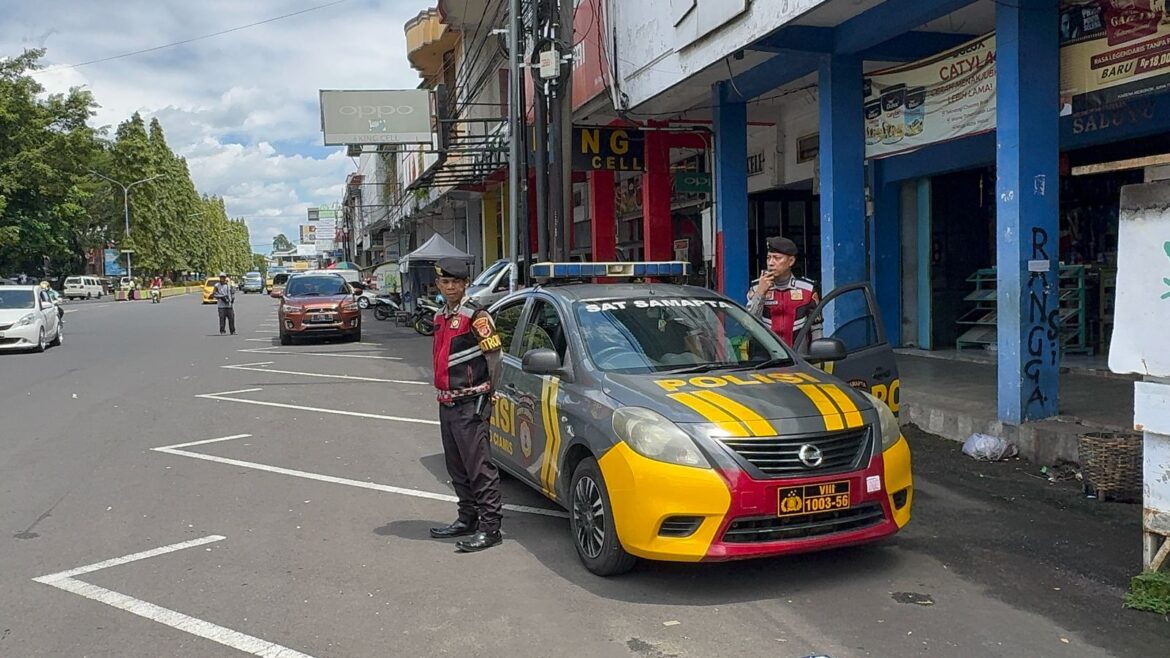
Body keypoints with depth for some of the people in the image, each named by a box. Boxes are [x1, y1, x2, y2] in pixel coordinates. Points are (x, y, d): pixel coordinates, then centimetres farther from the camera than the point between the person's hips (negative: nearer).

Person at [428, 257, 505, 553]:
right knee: (457, 468, 16)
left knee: (479, 466, -8)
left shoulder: (475, 315, -11)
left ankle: (490, 526, -4)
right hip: (447, 404, 9)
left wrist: (487, 396, -12)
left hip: (470, 404, -9)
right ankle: (468, 519, 27)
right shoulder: (441, 316, 16)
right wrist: (443, 394, 18)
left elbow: (495, 358, -13)